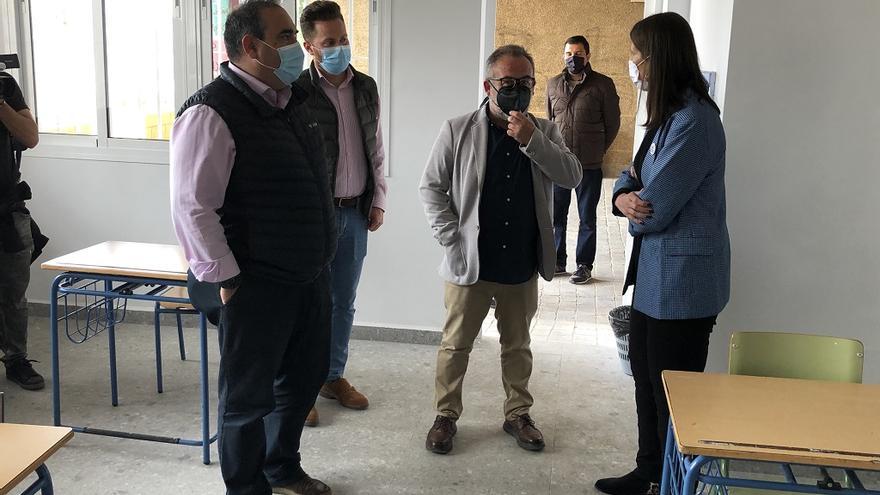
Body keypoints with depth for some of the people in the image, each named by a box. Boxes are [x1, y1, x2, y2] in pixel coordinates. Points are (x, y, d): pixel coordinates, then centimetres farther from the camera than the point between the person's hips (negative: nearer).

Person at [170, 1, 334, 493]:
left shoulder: (293, 102, 9)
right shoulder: (212, 113, -17)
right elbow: (193, 208, -20)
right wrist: (226, 280, -17)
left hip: (310, 276, 9)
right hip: (257, 286, -8)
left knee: (304, 378, 22)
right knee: (249, 397, 8)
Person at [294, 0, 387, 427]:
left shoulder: (366, 88, 7)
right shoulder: (298, 91, -12)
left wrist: (378, 200, 11)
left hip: (355, 214, 6)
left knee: (344, 302, 16)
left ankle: (334, 377, 32)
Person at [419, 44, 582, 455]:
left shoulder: (544, 132, 4)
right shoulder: (457, 131, -4)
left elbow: (572, 176, -9)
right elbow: (431, 187, -2)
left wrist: (532, 140, -20)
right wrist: (451, 238, -10)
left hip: (523, 266, 3)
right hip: (470, 264, -2)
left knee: (517, 345, 17)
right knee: (455, 345, 10)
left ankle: (517, 414, 33)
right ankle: (445, 416, 26)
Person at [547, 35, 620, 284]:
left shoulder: (603, 85, -5)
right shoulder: (553, 84, 7)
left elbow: (613, 123, 2)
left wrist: (598, 150, 4)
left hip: (589, 164, -4)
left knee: (587, 218, 7)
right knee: (556, 214, 10)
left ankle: (584, 265, 17)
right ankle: (557, 261, 23)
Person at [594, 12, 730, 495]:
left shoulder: (693, 121, -22)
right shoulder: (666, 114, 10)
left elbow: (653, 210, -23)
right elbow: (633, 176, 12)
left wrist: (635, 204, -1)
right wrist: (624, 196, -11)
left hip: (682, 278, -10)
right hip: (655, 271, 10)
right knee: (645, 375, 20)